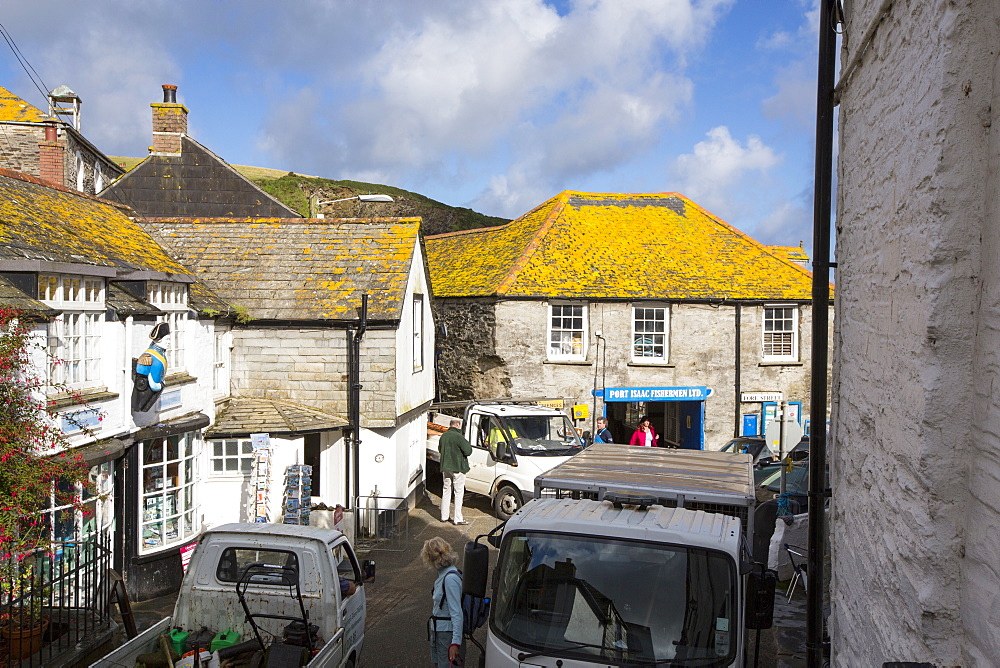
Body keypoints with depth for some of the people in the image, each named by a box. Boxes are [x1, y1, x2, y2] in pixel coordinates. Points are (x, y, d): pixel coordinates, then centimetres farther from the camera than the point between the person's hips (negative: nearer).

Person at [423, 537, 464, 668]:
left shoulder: (450, 578, -23)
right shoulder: (444, 575, 8)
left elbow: (456, 613, -25)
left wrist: (455, 643, -28)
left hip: (447, 634, -9)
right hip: (438, 632, 9)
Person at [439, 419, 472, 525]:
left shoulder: (443, 436, 7)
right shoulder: (458, 437, -18)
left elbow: (440, 450, 21)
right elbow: (468, 451, -20)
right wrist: (468, 445, 0)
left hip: (445, 467, 7)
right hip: (457, 468, -7)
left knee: (446, 492, 16)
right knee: (459, 493, 0)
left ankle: (444, 516, 20)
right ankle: (458, 518, 0)